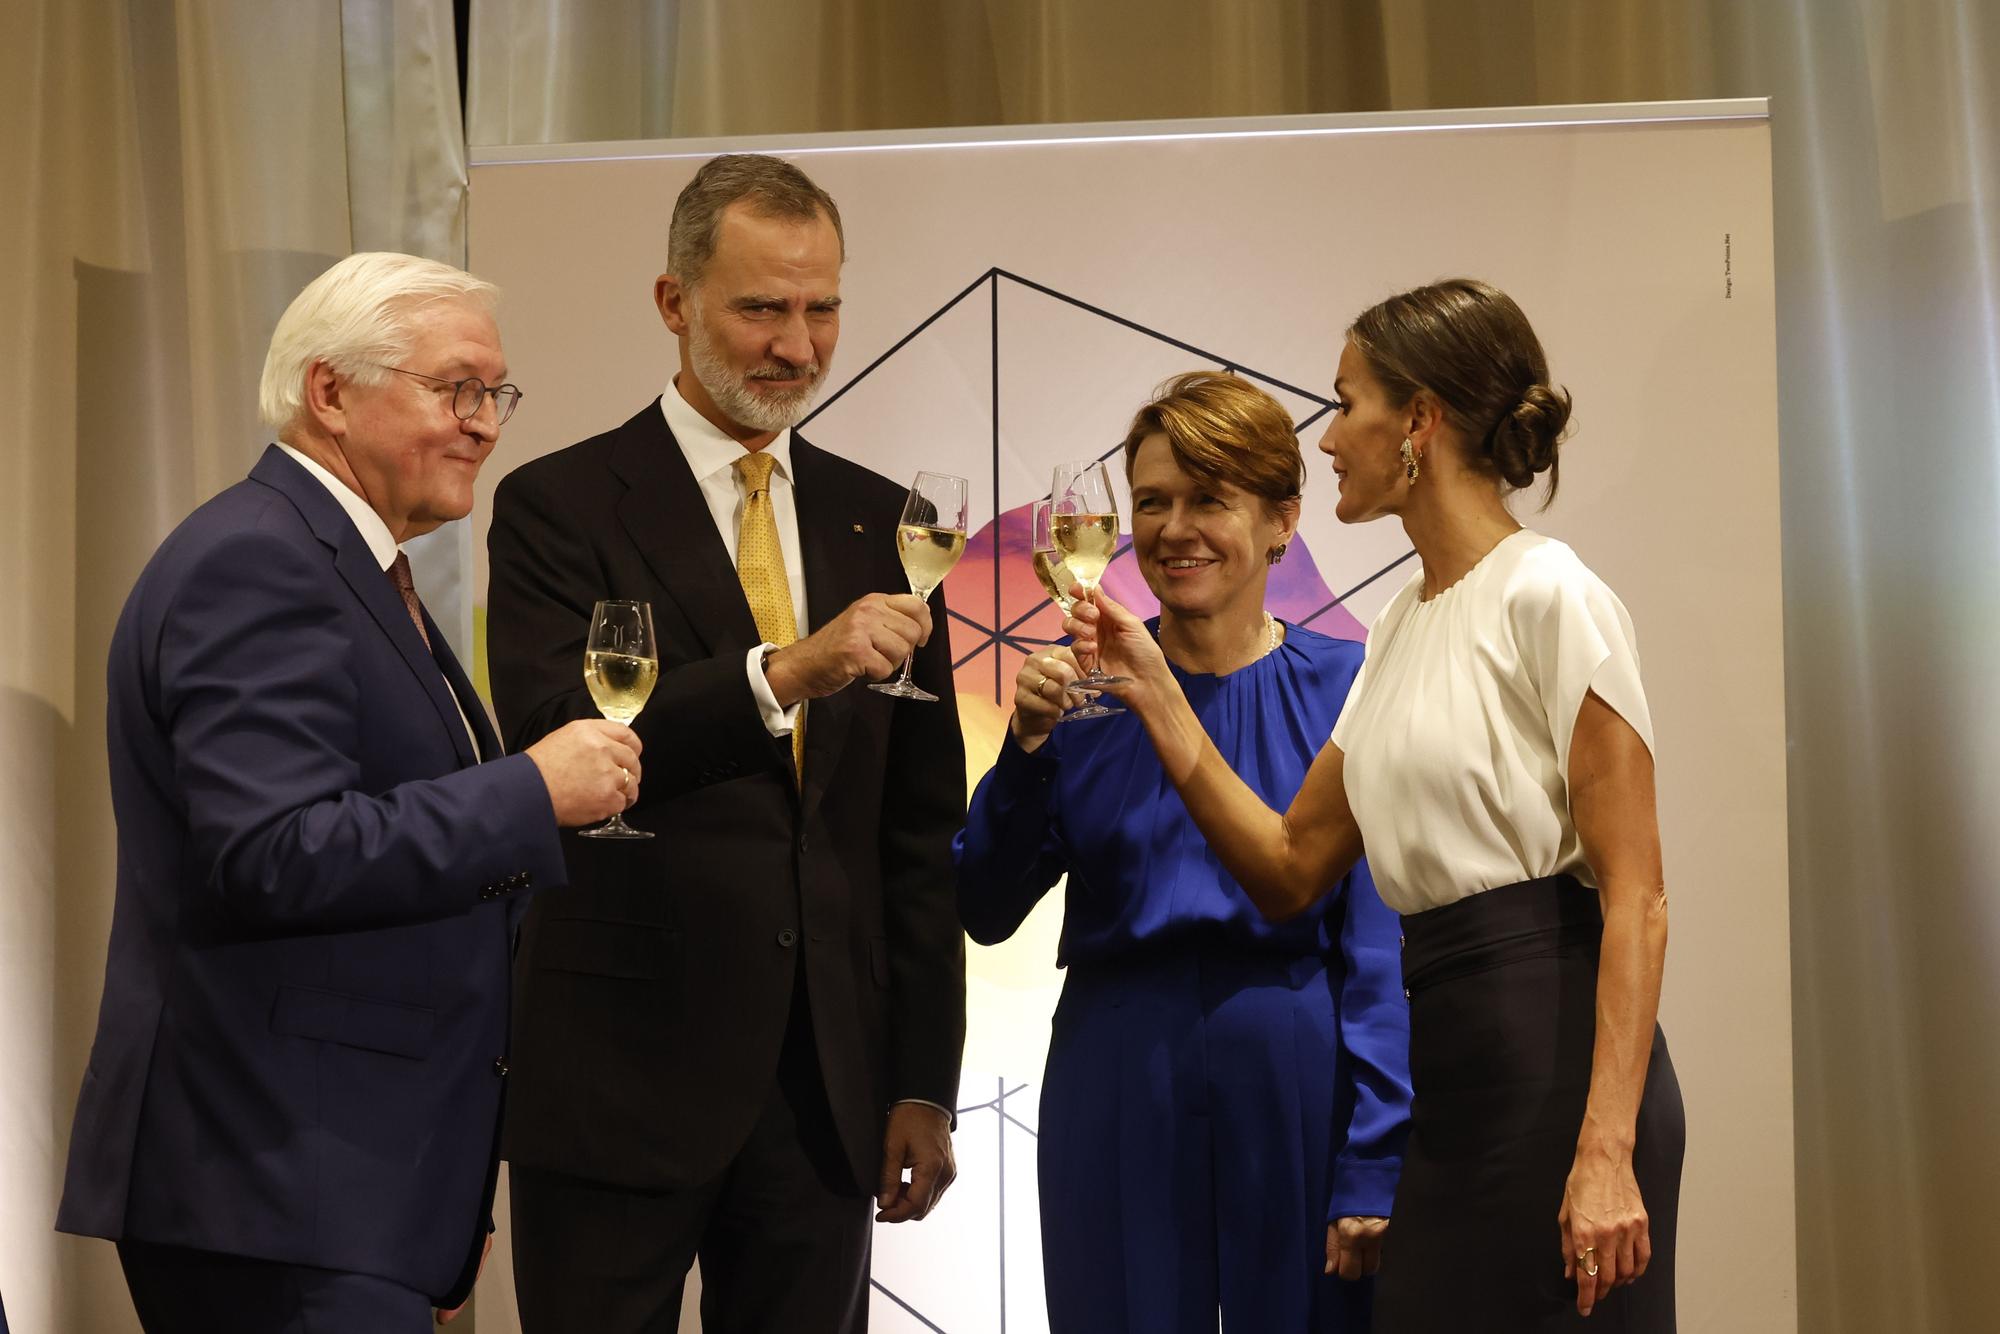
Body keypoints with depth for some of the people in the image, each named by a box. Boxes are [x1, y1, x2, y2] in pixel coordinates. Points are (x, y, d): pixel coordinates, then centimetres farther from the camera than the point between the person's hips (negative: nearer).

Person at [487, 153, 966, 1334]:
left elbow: (921, 828, 12)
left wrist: (923, 1080, 8)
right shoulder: (560, 507, -3)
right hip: (622, 1078, -4)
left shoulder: (881, 523, 11)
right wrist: (784, 673, -31)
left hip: (828, 1088, 4)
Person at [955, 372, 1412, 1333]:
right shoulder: (1085, 683, 3)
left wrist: (1375, 1173, -9)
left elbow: (1379, 947, -5)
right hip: (1116, 1085, 2)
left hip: (1294, 1095, -1)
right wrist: (1027, 744, -13)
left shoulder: (1345, 688, -3)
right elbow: (984, 913, 1)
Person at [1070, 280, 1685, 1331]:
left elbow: (1635, 897, -15)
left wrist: (1607, 1148, -22)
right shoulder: (1401, 627, 16)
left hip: (1560, 1064, -8)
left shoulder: (1549, 598, -9)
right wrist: (1152, 693, 9)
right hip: (1451, 1078, 8)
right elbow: (1289, 868, 16)